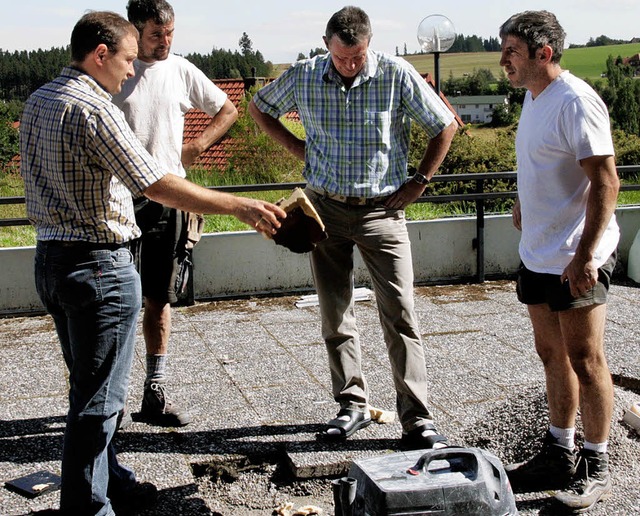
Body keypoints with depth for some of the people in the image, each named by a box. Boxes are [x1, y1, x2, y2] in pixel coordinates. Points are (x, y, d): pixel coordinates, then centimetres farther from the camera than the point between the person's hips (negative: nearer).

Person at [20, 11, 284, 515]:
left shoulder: (39, 101, 10)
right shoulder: (93, 111, -19)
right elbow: (159, 186, -26)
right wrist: (240, 206, -23)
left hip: (51, 259, 10)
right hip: (100, 266, -10)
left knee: (89, 384, 21)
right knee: (98, 397, 1)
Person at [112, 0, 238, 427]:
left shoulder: (182, 71, 8)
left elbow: (228, 110, 20)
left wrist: (197, 146, 7)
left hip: (169, 200, 4)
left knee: (160, 299, 8)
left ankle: (156, 391, 17)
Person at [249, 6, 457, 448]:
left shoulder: (396, 74, -9)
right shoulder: (304, 76, -3)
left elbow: (446, 126, 0)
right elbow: (259, 108, 16)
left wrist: (420, 181, -1)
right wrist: (296, 147, 5)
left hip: (383, 211, -2)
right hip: (326, 208, 3)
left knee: (401, 315, -5)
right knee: (335, 316, 9)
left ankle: (418, 420, 2)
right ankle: (353, 406, 24)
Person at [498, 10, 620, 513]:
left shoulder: (575, 102, -18)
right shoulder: (534, 97, 11)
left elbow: (605, 180, -22)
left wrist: (584, 255, -25)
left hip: (576, 260, -9)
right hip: (538, 255, 9)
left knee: (585, 361, 2)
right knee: (553, 356, 17)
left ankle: (596, 466, 17)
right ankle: (560, 454, 31)